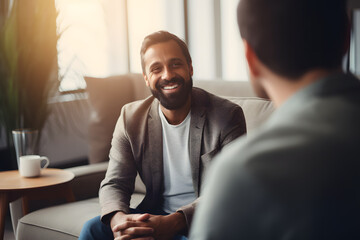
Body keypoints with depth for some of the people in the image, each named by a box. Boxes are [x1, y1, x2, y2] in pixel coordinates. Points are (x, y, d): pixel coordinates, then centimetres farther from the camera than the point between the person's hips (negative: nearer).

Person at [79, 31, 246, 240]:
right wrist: (118, 219, -25)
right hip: (155, 213, 3)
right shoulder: (131, 118, 1)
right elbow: (115, 183, 1)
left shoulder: (227, 116, -12)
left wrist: (173, 222, -33)